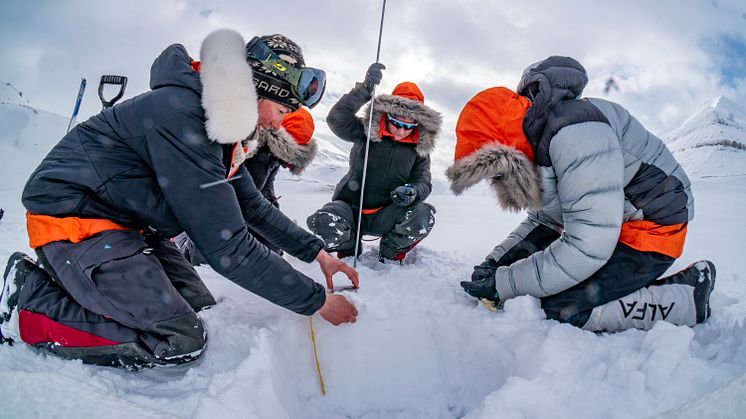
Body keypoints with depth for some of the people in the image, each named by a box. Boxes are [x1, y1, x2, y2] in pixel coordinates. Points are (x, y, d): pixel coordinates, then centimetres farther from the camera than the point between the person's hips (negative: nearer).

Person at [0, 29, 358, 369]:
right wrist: (317, 300, -21)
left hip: (124, 221, 10)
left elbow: (252, 206, 12)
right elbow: (228, 249, -29)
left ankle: (67, 273, 13)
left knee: (202, 311, 4)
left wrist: (316, 252, 6)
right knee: (180, 341, -17)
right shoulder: (182, 115, -29)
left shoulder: (220, 125, 2)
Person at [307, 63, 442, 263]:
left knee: (424, 216, -28)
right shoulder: (366, 132, -6)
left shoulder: (419, 148, 3)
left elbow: (423, 182, 3)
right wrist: (366, 88, -30)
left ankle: (390, 256, 1)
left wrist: (414, 192, -23)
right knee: (322, 223, -33)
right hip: (350, 207, -1)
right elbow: (336, 119, -21)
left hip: (384, 216, 2)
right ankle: (348, 252, 3)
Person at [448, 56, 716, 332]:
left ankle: (687, 296, -6)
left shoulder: (575, 131, -30)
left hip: (653, 225, -9)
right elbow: (544, 221, 11)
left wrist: (504, 283, -26)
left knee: (562, 309, -20)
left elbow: (588, 245, -33)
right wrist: (498, 260, -3)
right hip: (609, 225, 9)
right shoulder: (537, 139, 2)